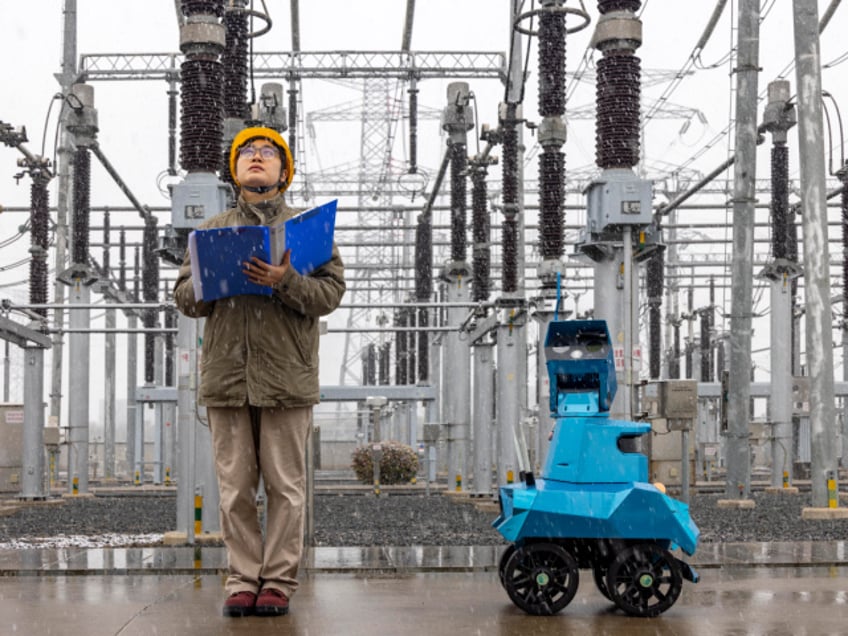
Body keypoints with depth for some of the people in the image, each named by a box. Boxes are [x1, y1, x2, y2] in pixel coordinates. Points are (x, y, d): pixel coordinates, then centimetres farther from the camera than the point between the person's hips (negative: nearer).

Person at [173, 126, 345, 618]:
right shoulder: (212, 231, 16)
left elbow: (331, 292, -1)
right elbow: (184, 296, 12)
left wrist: (286, 282, -18)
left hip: (287, 377, -2)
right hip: (227, 375, 2)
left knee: (286, 488, 1)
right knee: (236, 488, 5)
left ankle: (279, 582, 8)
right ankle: (243, 580, 12)